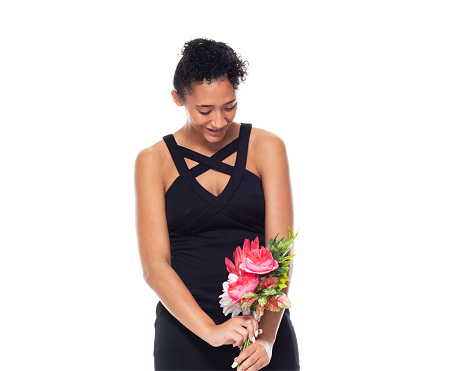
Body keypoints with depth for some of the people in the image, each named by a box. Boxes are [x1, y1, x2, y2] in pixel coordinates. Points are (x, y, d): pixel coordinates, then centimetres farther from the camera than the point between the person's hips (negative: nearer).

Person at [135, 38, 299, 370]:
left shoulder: (266, 148, 0)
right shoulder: (154, 161, 1)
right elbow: (154, 265, -6)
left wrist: (268, 337, -18)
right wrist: (209, 330, -19)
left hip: (264, 330, 0)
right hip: (186, 329, 0)